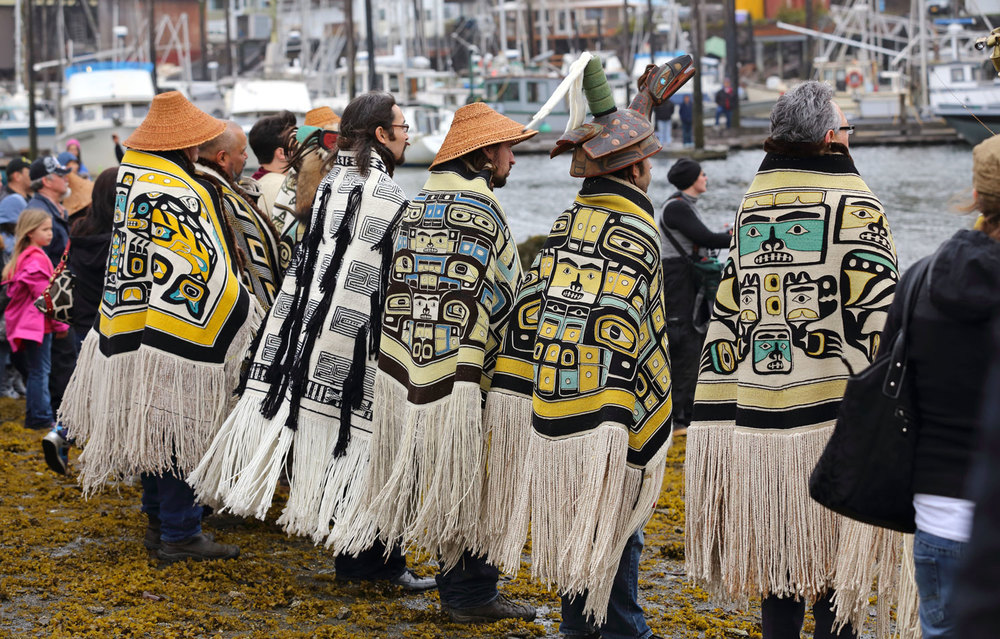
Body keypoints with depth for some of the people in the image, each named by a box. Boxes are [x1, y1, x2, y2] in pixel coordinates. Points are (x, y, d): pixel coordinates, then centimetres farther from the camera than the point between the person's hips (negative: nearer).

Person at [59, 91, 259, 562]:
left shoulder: (128, 176, 7)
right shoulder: (183, 193, -21)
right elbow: (208, 273, -20)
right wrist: (247, 323, -8)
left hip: (130, 327, 9)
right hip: (178, 339, -9)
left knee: (153, 430, 17)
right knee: (182, 434, -2)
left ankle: (159, 523, 26)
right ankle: (180, 536, 3)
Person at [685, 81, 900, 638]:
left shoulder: (750, 206, 10)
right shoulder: (856, 206, -7)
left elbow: (726, 316, 10)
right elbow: (879, 318, -13)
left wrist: (717, 414, 12)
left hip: (756, 419, 5)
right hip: (832, 417, -5)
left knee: (777, 548, 14)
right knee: (835, 551, 3)